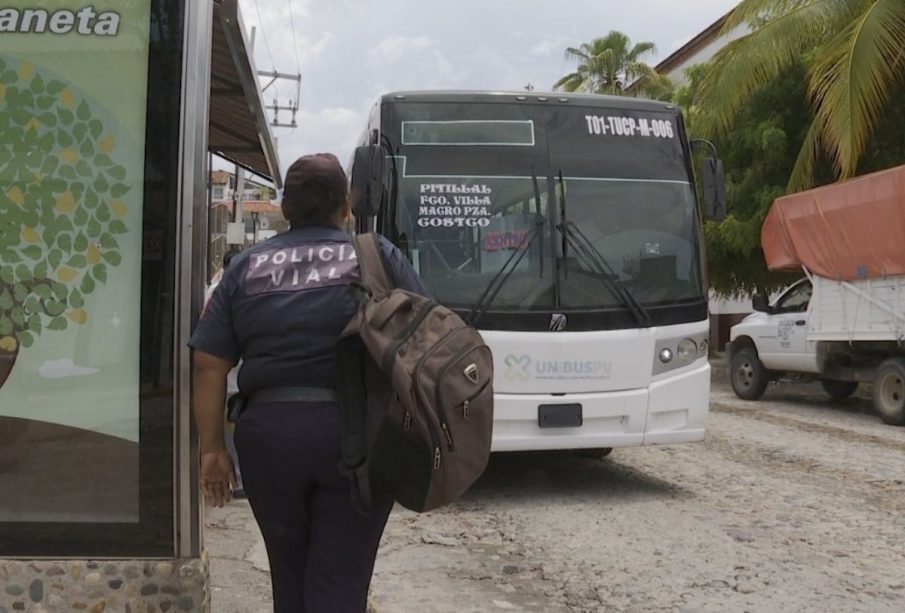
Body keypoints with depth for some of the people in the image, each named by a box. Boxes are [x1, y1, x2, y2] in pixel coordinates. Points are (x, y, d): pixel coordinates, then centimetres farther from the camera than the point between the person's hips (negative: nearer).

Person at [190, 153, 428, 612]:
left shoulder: (246, 267, 10)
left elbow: (208, 366, 5)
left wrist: (212, 447, 11)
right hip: (356, 433, -2)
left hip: (267, 433, 2)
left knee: (288, 571, 20)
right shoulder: (378, 254, 5)